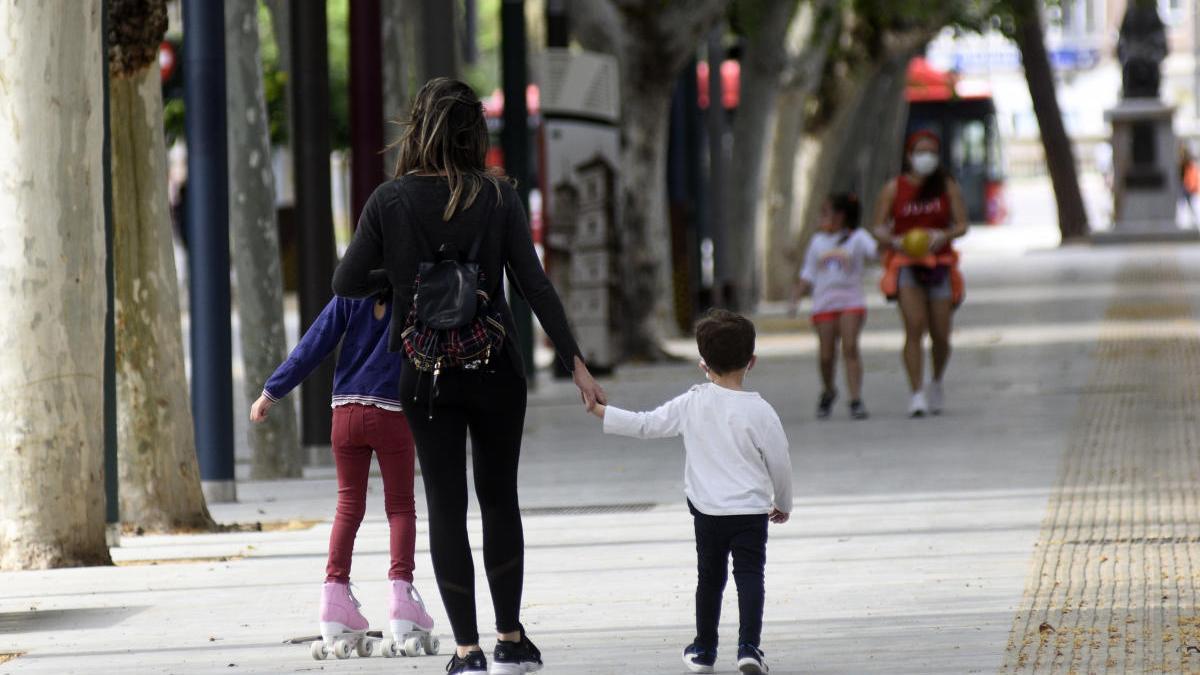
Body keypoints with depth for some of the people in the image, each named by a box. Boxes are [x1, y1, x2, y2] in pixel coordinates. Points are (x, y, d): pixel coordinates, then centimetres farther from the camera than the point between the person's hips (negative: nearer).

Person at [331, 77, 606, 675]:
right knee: (500, 500, 14)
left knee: (445, 507, 5)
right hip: (495, 372, 1)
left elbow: (346, 284, -5)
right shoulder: (497, 198, -6)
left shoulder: (391, 201, -7)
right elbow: (534, 285, -7)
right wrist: (576, 363, -4)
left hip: (426, 376, -1)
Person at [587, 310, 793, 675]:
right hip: (751, 509, -3)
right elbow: (780, 463, -2)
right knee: (750, 576, 0)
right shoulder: (759, 411, -10)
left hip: (707, 510, 3)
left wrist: (599, 410, 13)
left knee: (710, 577, 15)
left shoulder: (691, 404, -3)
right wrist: (783, 504, 15)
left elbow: (645, 425, 2)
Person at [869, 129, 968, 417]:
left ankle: (937, 382, 32)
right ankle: (916, 393, -17)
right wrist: (894, 241, -18)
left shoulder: (948, 187, 5)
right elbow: (877, 228, 3)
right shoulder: (894, 188, 2)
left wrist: (944, 236, -18)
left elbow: (961, 225, 3)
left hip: (939, 263, 2)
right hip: (906, 263, -2)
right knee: (914, 328, -17)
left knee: (940, 335, 3)